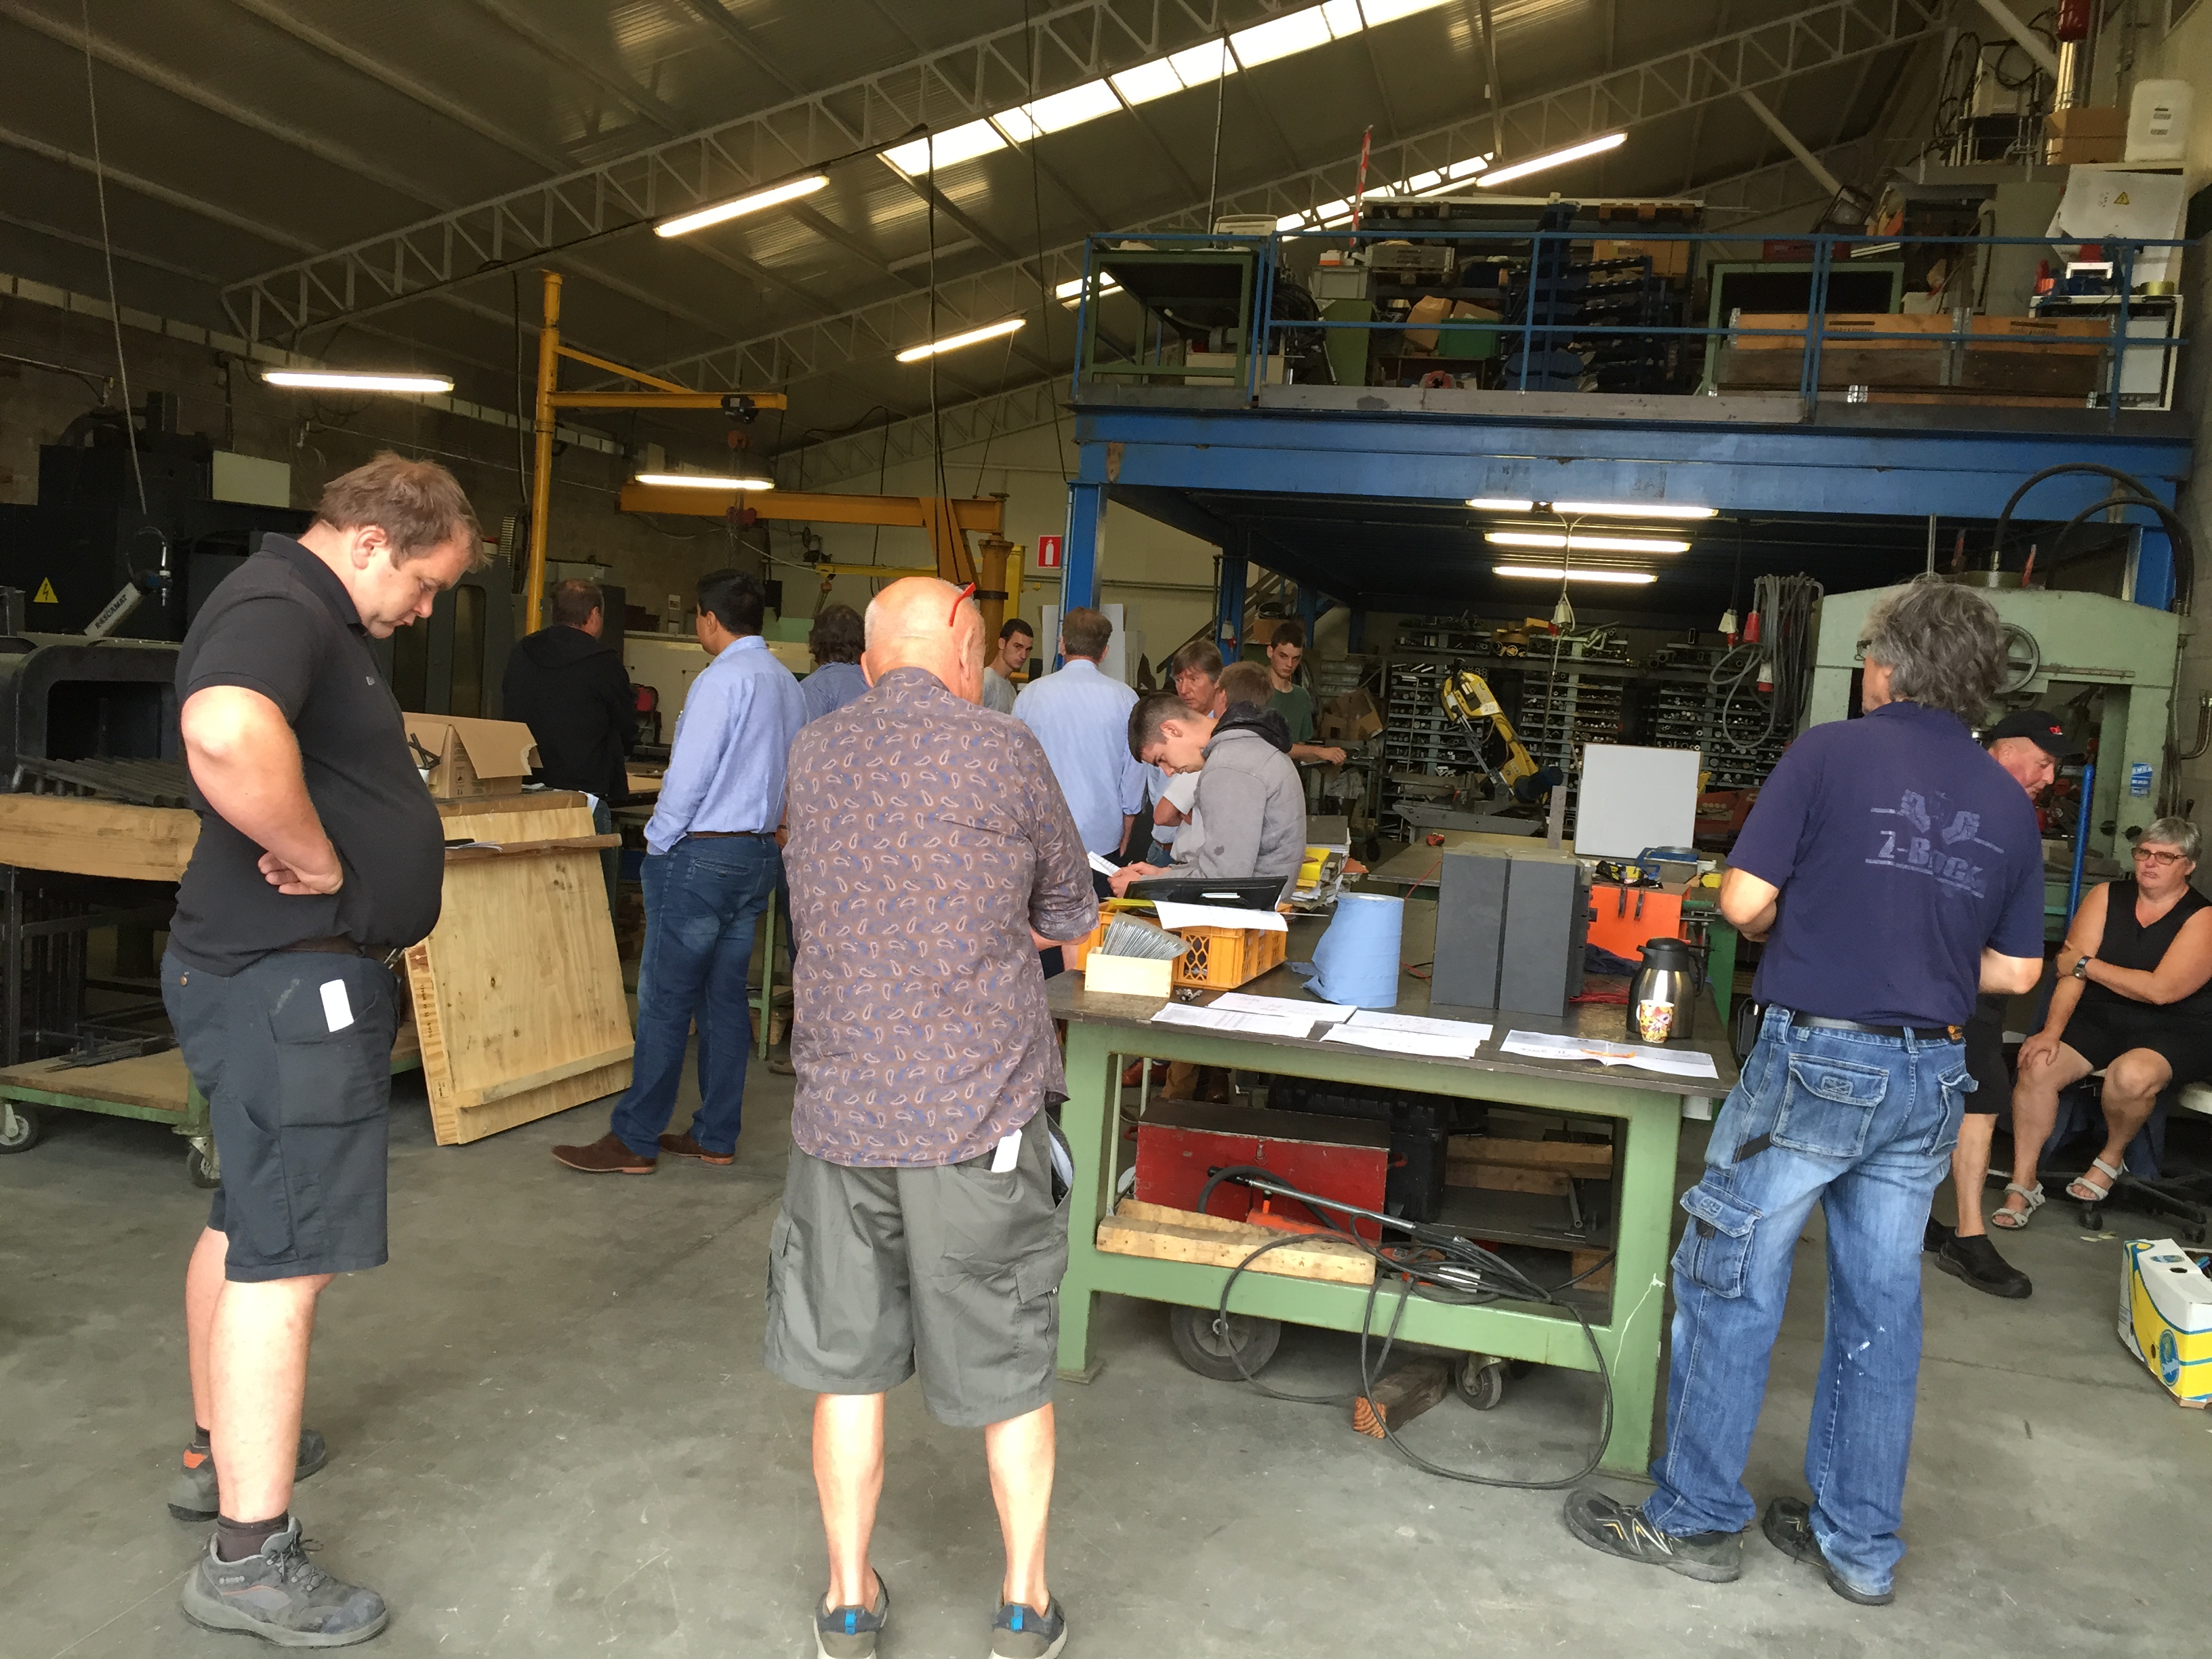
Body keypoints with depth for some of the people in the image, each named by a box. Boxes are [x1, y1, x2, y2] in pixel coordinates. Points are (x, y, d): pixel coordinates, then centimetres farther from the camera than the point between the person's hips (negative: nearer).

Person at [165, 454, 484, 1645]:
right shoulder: (275, 609, -18)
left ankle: (221, 1451, 39)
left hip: (285, 974, 11)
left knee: (247, 1221, 21)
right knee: (287, 1254, -5)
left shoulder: (319, 622, 16)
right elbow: (227, 736, -41)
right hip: (289, 980, -11)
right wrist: (321, 862, -26)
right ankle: (250, 1562, 5)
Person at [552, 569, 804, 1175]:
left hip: (702, 854, -9)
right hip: (760, 852, 9)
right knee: (725, 997, 12)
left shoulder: (722, 679, -16)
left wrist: (658, 843, -5)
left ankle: (634, 1142, 5)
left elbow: (687, 775, -18)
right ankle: (716, 1136, 18)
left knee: (666, 1000, -2)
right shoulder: (788, 683, 10)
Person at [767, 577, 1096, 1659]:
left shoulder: (812, 755, 5)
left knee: (847, 1362, 16)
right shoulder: (1003, 750, -8)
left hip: (842, 1106, 3)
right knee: (1009, 1365, 13)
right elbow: (1070, 915, 2)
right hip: (977, 1112, -3)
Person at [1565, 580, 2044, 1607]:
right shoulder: (2010, 806, 7)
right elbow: (2016, 972, 9)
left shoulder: (1829, 755, -9)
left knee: (1728, 1288, 6)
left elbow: (1743, 901, -13)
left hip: (1815, 1057, -6)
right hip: (1930, 1078, 6)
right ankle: (1860, 1546, 25)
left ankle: (1695, 1520, 15)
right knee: (1881, 1309, 14)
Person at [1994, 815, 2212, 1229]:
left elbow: (2161, 990, -21)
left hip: (2177, 1032, -4)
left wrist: (2085, 964, -13)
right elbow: (2071, 966, -8)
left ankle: (2111, 1158, -3)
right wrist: (2052, 1031, -19)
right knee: (2037, 1066, -20)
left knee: (2132, 1074, -35)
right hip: (2100, 1020, 4)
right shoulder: (2106, 896, 1)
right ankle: (2023, 1184, -9)